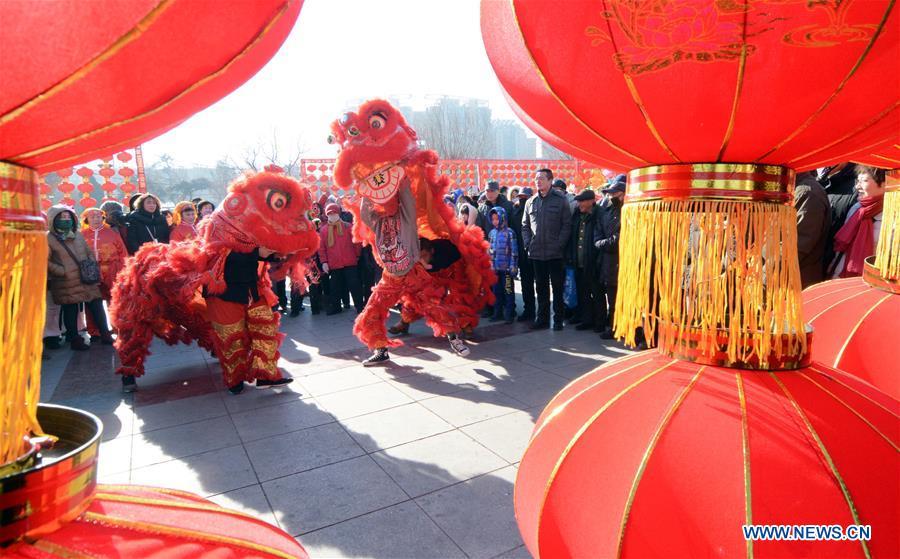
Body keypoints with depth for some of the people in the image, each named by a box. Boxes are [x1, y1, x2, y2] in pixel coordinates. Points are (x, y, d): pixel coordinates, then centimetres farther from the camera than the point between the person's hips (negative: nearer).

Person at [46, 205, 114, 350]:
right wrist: (63, 271, -15)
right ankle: (75, 340, 14)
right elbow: (46, 261, -9)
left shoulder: (78, 235, 13)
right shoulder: (48, 238, -4)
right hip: (67, 283, -5)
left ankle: (105, 335, 13)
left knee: (97, 307, 6)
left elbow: (89, 253, 19)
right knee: (71, 311, 4)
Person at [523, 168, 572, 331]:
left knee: (557, 287, 5)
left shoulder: (560, 200, -3)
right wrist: (528, 243, 1)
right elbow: (525, 225, 14)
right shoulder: (531, 202, 9)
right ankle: (542, 318, 21)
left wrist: (559, 245, -13)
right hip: (537, 253, 4)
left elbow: (567, 225, -6)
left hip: (555, 252, -4)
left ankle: (558, 319, 15)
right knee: (541, 287, 12)